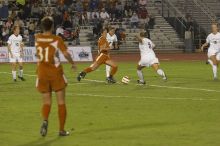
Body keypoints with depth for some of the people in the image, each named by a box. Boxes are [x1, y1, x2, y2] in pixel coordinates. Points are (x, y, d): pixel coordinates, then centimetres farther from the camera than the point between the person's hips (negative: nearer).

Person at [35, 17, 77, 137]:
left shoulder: (37, 38, 0)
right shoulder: (57, 40, -11)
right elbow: (66, 54, -18)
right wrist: (72, 63, -1)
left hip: (42, 73, 3)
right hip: (56, 73, -3)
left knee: (46, 102, 10)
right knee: (61, 103, 9)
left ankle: (45, 120, -20)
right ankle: (61, 130, 10)